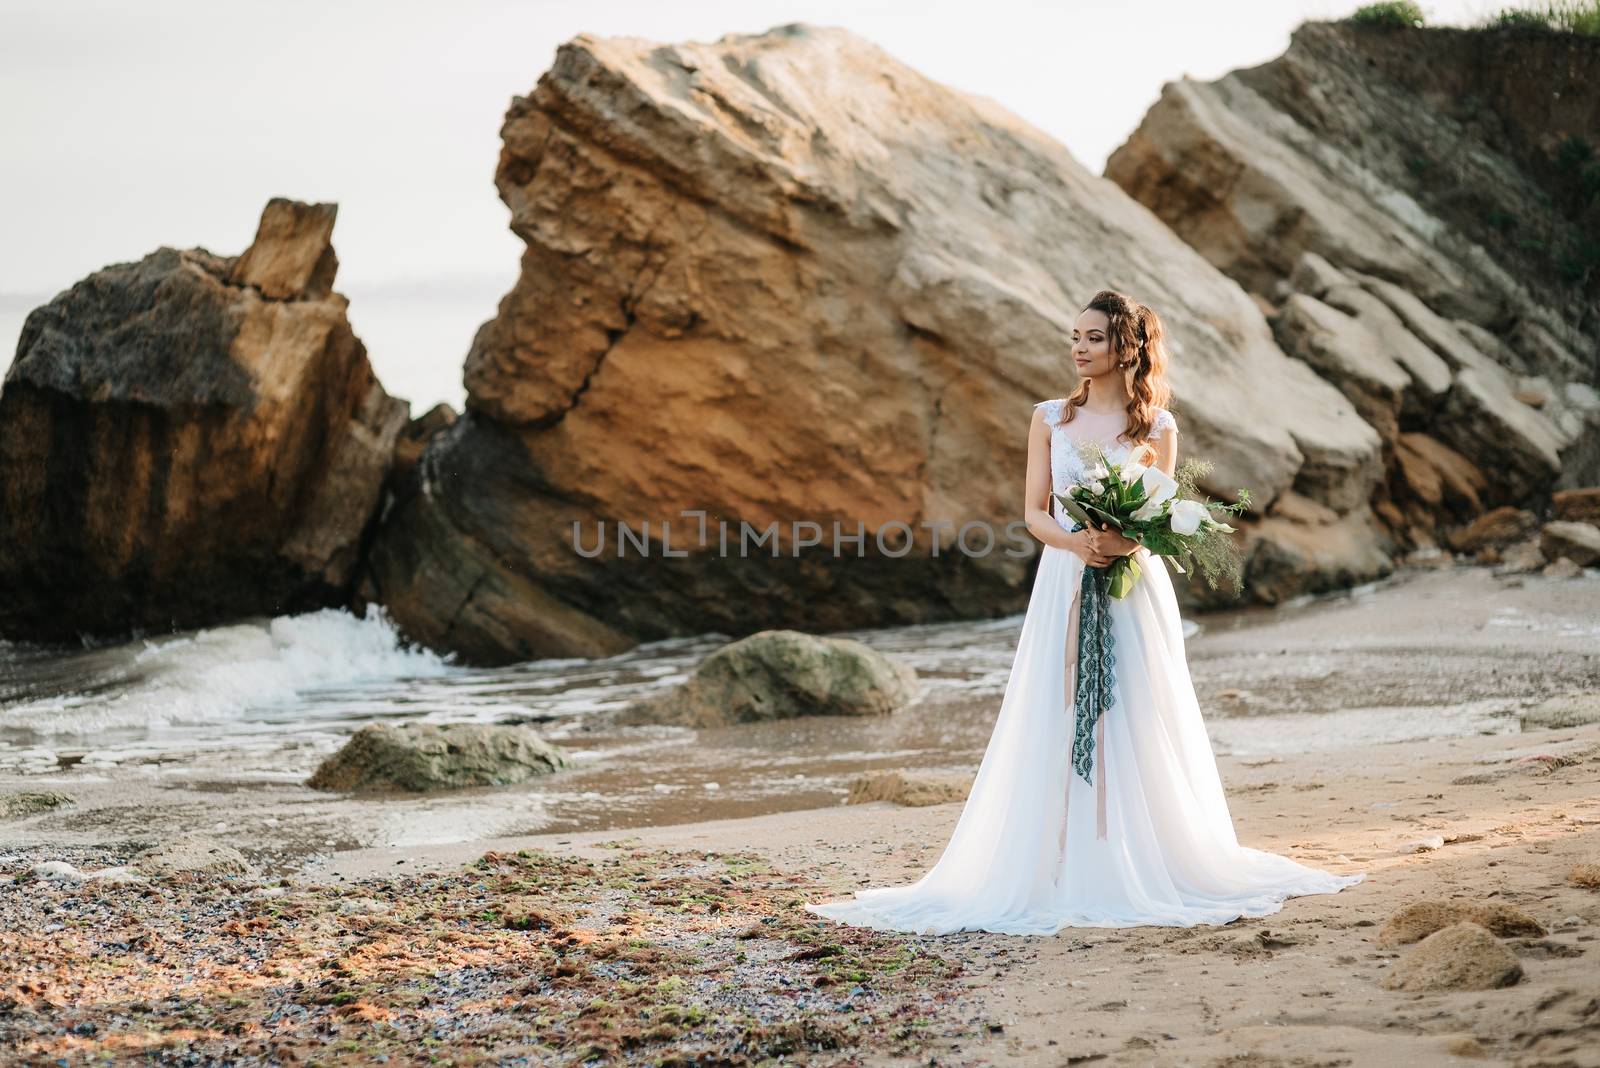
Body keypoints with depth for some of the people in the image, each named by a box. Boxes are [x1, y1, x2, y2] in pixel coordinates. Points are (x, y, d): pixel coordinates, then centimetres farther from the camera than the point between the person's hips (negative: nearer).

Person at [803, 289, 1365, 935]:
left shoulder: (1157, 428, 3)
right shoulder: (1050, 419, 8)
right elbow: (1035, 513, 4)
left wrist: (1125, 542, -20)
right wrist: (1076, 542, -17)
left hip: (1134, 591, -1)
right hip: (1064, 586, 1)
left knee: (1134, 727, -1)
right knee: (1057, 728, -2)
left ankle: (1138, 868, 7)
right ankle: (1064, 868, 0)